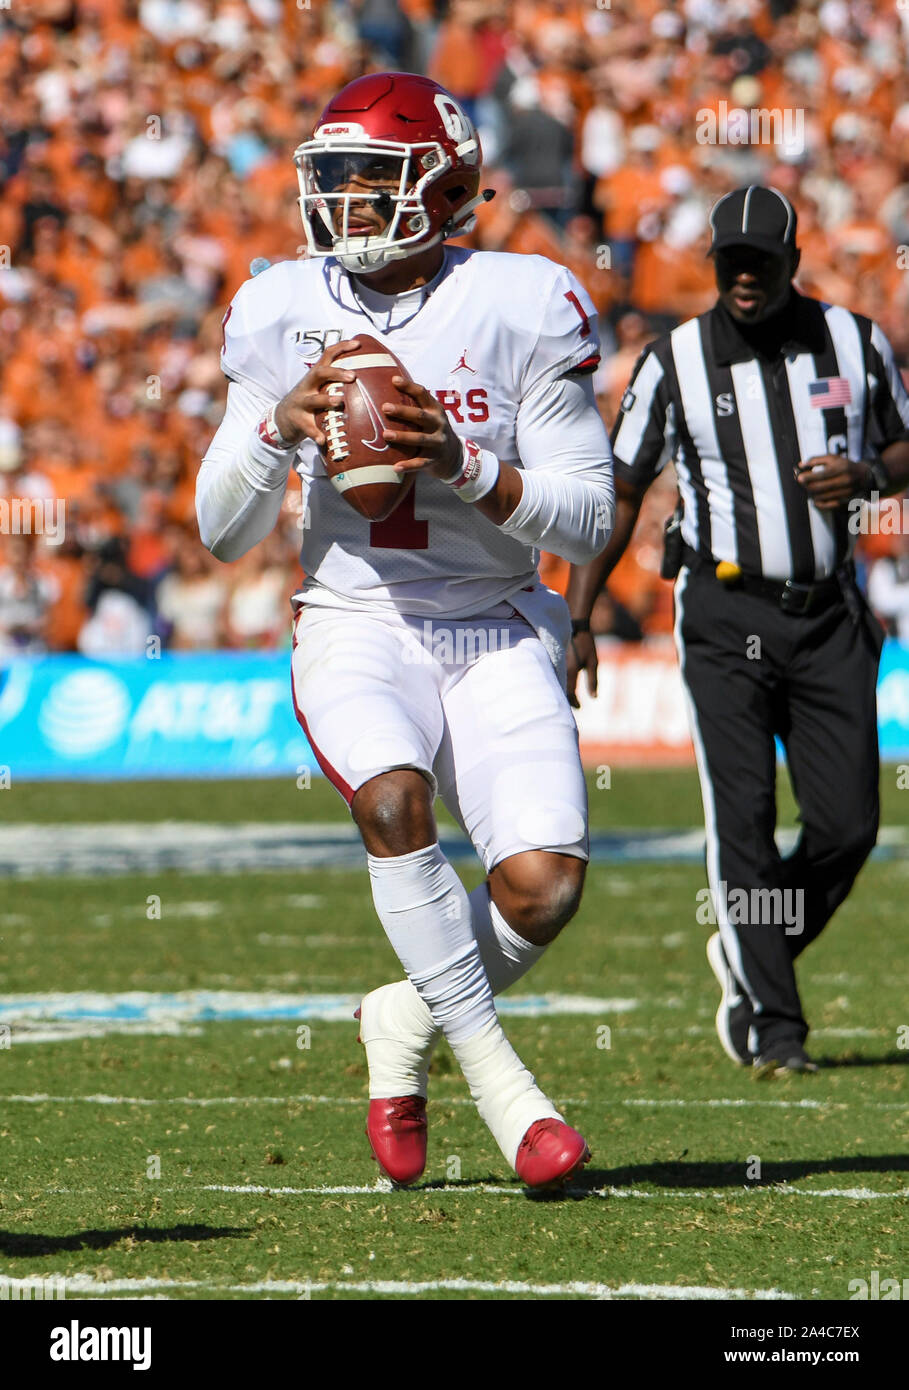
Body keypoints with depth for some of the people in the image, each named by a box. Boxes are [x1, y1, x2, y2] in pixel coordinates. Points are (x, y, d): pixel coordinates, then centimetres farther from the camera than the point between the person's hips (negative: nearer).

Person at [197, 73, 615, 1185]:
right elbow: (221, 532, 6)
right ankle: (499, 1080, -19)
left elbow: (588, 521, -4)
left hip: (498, 634, 0)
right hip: (357, 625, 0)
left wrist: (462, 465, -20)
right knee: (393, 795, -32)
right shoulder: (286, 314, 2)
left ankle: (409, 1019, 14)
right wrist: (279, 427, -13)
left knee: (542, 887, -19)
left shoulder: (518, 308, -6)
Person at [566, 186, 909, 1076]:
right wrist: (576, 621, 0)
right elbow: (617, 492, 4)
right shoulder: (673, 363, -1)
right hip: (725, 617, -2)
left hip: (828, 614, 2)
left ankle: (749, 960, 25)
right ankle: (774, 1027, -5)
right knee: (742, 819, -10)